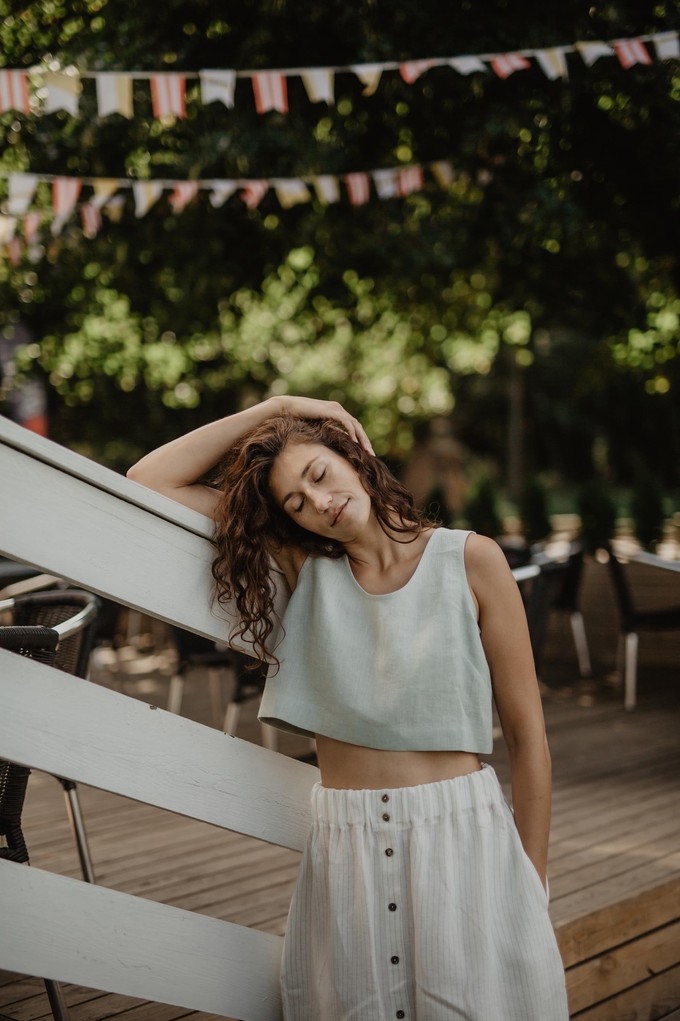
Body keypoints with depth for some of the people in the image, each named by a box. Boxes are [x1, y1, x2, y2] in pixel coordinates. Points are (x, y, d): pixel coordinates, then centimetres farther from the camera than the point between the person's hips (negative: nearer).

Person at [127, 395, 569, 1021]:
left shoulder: (469, 561, -4)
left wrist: (533, 888, 0)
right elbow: (150, 481, 3)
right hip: (344, 849, 2)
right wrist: (270, 409, -2)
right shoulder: (307, 566, 4)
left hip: (463, 836, -2)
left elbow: (527, 736, -1)